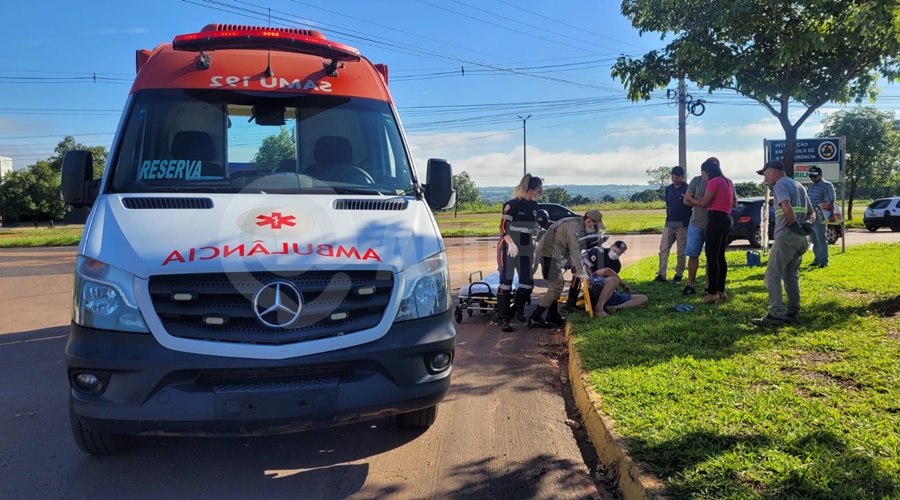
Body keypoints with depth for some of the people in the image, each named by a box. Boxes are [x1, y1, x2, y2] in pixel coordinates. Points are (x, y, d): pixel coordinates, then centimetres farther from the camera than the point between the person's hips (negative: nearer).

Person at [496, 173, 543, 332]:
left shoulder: (534, 205, 8)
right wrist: (510, 243, -31)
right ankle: (502, 318, -2)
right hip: (509, 249, -7)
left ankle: (518, 308, 30)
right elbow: (503, 226, -18)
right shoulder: (512, 204, -14)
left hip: (526, 249, 7)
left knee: (528, 282, 6)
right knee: (506, 282, -6)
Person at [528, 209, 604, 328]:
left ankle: (552, 316, 23)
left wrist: (583, 267, 17)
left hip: (553, 255, 11)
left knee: (559, 283, 17)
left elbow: (576, 249, 21)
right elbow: (574, 250, -18)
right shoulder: (574, 225, -16)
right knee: (556, 287, -11)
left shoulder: (578, 226, 17)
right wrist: (580, 271, -15)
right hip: (549, 255, -11)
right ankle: (534, 318, -11)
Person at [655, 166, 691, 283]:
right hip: (669, 224, 5)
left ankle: (678, 275, 13)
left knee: (681, 252, 3)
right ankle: (661, 274, 1)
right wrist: (668, 217, 13)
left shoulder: (687, 189, -7)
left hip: (682, 225, -5)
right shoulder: (668, 189, 9)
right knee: (663, 249, -1)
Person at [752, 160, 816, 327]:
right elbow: (812, 212, 22)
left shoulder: (780, 185, -7)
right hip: (801, 238, 9)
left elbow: (787, 208, -25)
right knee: (791, 276, 15)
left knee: (773, 275, -7)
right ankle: (793, 313, 16)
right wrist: (808, 223, 3)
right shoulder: (798, 185, 22)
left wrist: (795, 225, -14)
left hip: (786, 236, -9)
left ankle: (776, 315, -12)